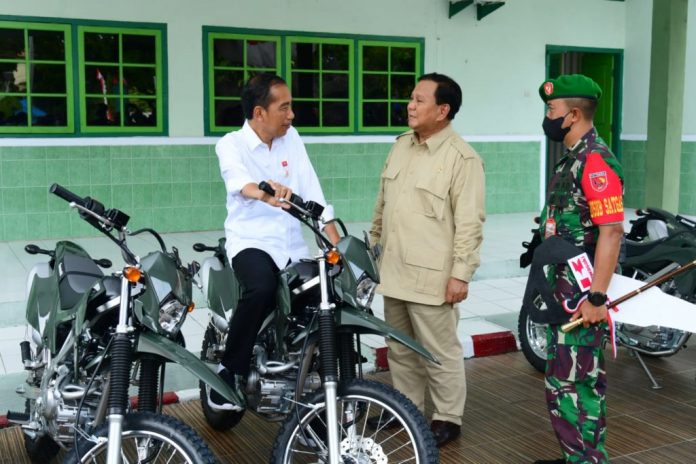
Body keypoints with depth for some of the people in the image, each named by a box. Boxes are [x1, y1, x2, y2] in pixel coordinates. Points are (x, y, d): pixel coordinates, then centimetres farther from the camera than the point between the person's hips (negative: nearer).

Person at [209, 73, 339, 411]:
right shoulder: (231, 144, -7)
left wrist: (335, 243, -9)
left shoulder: (291, 138, 8)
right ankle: (230, 371, -14)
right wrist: (264, 192, -54)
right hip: (251, 242, -5)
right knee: (261, 288, -35)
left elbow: (312, 192, 1)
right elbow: (238, 180, -31)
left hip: (293, 246, 5)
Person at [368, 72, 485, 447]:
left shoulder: (462, 158, -14)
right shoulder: (401, 145, 10)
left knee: (440, 351, 3)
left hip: (431, 276, -7)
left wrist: (461, 273, -18)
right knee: (400, 348, 19)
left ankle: (448, 418, 19)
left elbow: (469, 223, -16)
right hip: (394, 270, 8)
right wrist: (372, 243, 20)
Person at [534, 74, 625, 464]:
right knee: (579, 379, 18)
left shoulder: (595, 161, -18)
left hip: (582, 293, -10)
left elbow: (612, 231, -24)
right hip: (565, 287, 10)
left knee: (571, 383, -4)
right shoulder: (575, 158, 14)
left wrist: (597, 297, -26)